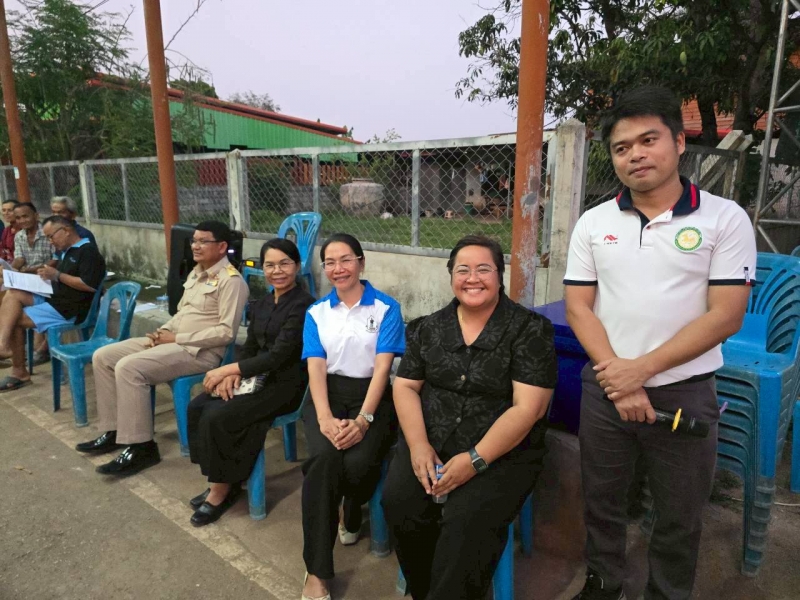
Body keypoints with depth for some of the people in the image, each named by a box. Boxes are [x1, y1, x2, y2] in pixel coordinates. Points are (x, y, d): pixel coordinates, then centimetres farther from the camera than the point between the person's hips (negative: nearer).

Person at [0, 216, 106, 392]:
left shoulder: (88, 251, -13)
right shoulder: (67, 252, 19)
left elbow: (90, 285, -23)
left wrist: (57, 275, -17)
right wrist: (49, 276, 0)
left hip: (69, 309, -9)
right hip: (53, 298, 9)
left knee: (15, 320, -10)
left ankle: (19, 372, 2)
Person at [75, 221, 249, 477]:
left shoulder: (230, 280, -14)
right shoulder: (197, 272, 16)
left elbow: (227, 331, -22)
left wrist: (177, 338, -17)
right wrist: (163, 331, 4)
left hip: (199, 351, -10)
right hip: (172, 340, 10)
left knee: (128, 367, -26)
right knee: (102, 357, 5)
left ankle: (141, 446, -15)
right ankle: (113, 430, 13)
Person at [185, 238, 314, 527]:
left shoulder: (303, 305, -15)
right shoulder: (262, 304, 11)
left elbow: (279, 356, -21)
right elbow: (250, 347, 11)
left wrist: (226, 370, -17)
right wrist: (233, 374, -10)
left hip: (287, 384, -8)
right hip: (258, 377, 8)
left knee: (217, 417, -20)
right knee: (197, 407, -9)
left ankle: (222, 489, 1)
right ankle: (220, 481, 5)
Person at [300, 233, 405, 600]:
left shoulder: (386, 308, 1)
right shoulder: (316, 312, 10)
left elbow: (382, 367, -8)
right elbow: (315, 368, -1)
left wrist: (363, 419, -21)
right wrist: (326, 418, -18)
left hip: (371, 396, -1)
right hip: (328, 395, 2)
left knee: (359, 463, -28)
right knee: (323, 456, -29)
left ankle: (351, 516, 12)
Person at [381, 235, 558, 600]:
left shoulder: (531, 330, -5)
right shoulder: (429, 328, 8)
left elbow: (527, 408, -12)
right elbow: (405, 387, 7)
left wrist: (476, 459, -19)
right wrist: (418, 445, -10)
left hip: (502, 453, -3)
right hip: (430, 444, 4)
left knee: (468, 522, -28)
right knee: (398, 502, -20)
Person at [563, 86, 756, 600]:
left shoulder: (726, 219, -6)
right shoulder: (593, 223, 1)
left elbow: (726, 317, -11)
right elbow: (579, 308, -1)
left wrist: (642, 368, -17)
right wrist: (617, 379, -12)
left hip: (684, 393, -2)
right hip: (605, 390, 2)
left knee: (680, 517, 15)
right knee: (602, 501, 17)